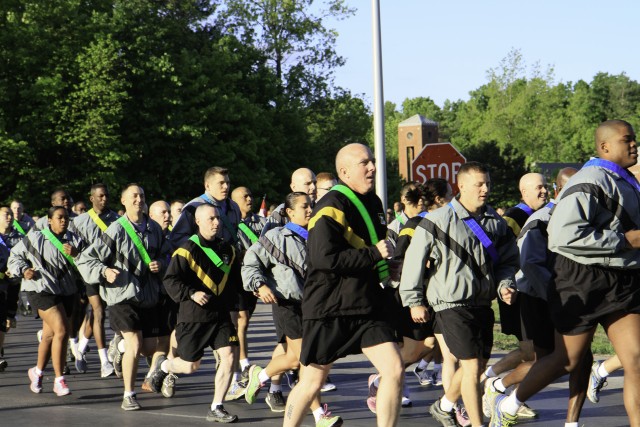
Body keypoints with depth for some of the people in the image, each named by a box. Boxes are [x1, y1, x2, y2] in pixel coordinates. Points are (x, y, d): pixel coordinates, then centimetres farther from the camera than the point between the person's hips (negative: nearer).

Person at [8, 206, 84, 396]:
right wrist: (24, 270, -4)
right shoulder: (35, 238, 0)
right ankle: (59, 380, -12)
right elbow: (15, 255, 11)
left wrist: (75, 254, -18)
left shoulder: (74, 240, 8)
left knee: (50, 334, 12)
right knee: (62, 330, -17)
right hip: (42, 290, -5)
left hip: (66, 291, 5)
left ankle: (37, 371, 35)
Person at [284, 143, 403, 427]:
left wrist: (386, 264, 12)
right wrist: (374, 254, -20)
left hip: (367, 307, 7)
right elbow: (325, 257, -26)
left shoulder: (373, 203, 13)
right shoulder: (331, 207, -14)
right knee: (312, 383, 4)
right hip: (329, 309, -7)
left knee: (394, 369, -8)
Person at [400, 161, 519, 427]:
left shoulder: (496, 223, 7)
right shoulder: (439, 221, -10)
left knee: (477, 365, 15)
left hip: (482, 303, 6)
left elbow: (508, 261, 19)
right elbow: (414, 260, -5)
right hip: (453, 304, -6)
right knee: (472, 366, -11)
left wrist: (504, 284, -2)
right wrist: (414, 301, -4)